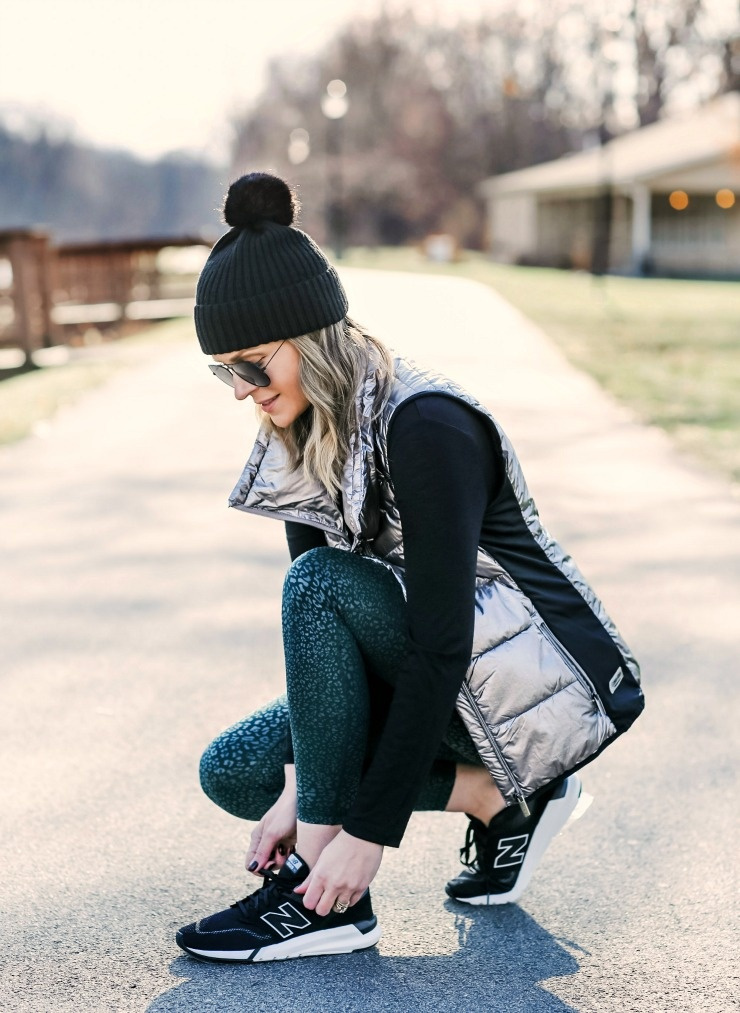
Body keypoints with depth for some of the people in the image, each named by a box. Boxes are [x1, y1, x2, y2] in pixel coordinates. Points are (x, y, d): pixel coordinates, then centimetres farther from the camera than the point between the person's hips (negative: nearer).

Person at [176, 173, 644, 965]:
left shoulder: (425, 428, -26)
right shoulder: (303, 438, 0)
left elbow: (441, 646, -29)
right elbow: (316, 634, 0)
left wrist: (368, 833, -27)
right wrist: (300, 786, -10)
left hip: (556, 690, -8)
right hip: (444, 693, 9)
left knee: (322, 581, -27)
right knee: (233, 773, 0)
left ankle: (323, 898, -20)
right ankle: (493, 798, 2)